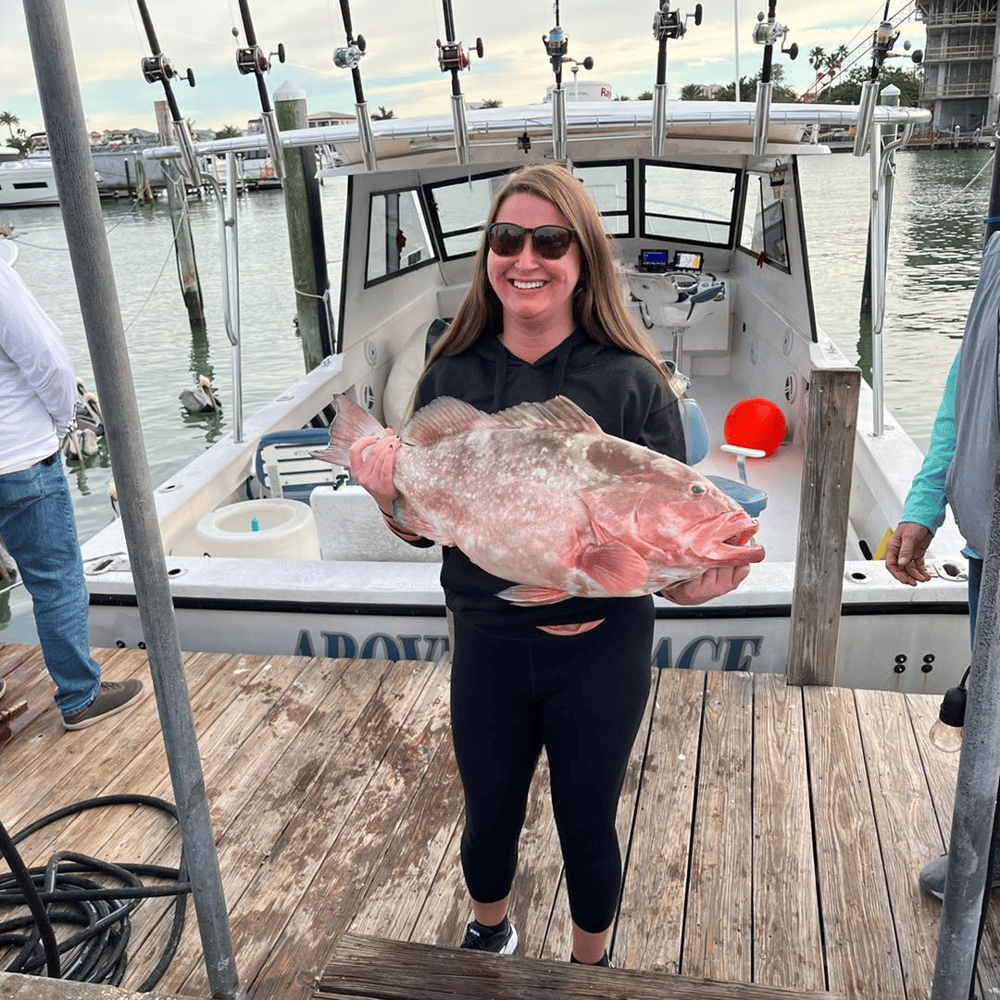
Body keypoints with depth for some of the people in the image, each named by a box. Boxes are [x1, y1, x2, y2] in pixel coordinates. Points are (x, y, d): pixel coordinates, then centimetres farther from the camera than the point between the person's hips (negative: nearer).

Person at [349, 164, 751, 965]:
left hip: (602, 650, -2)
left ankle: (591, 966, 51)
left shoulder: (631, 382, -13)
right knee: (490, 818, 22)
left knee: (588, 827, 18)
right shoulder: (452, 378, -6)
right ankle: (489, 937, 56)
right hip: (488, 644, 2)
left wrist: (690, 581, -29)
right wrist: (387, 491, -21)